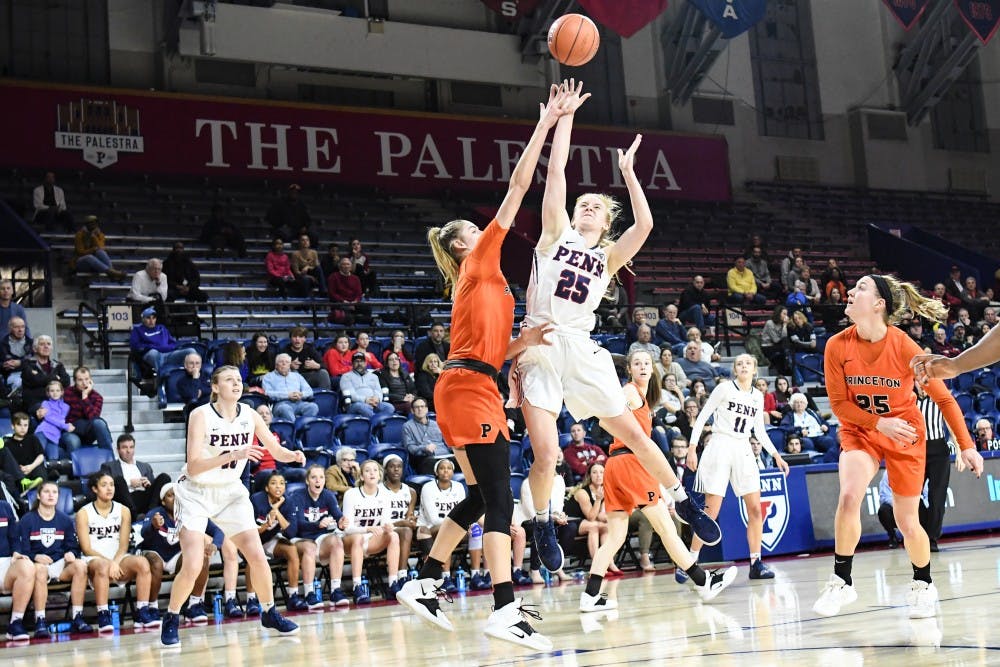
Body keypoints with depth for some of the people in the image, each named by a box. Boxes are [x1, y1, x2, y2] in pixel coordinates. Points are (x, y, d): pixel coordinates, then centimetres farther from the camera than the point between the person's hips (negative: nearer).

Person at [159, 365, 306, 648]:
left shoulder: (249, 415, -6)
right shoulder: (201, 415, -19)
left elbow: (276, 450, 3)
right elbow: (193, 467, -26)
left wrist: (294, 455, -19)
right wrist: (232, 455, -38)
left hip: (231, 492, 4)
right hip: (196, 493, -4)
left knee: (257, 556, -3)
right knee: (192, 566, -15)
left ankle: (269, 613, 19)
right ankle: (170, 620, 8)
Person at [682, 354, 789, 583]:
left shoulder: (758, 396, 12)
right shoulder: (725, 388, -2)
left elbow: (760, 431, 20)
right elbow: (702, 417, -2)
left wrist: (776, 455, 11)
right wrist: (692, 448, -9)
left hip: (743, 452, 5)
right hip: (720, 447, -5)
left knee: (755, 508, -3)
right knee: (711, 511, -8)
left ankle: (756, 563, 4)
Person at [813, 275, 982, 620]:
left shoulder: (904, 347, -22)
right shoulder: (837, 346, -16)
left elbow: (943, 397, -11)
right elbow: (839, 404, -8)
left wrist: (966, 445, -11)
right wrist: (880, 423, -22)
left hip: (905, 436, -1)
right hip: (859, 431, 1)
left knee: (908, 524, 5)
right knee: (849, 496, -26)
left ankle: (923, 585, 33)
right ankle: (842, 582, -10)